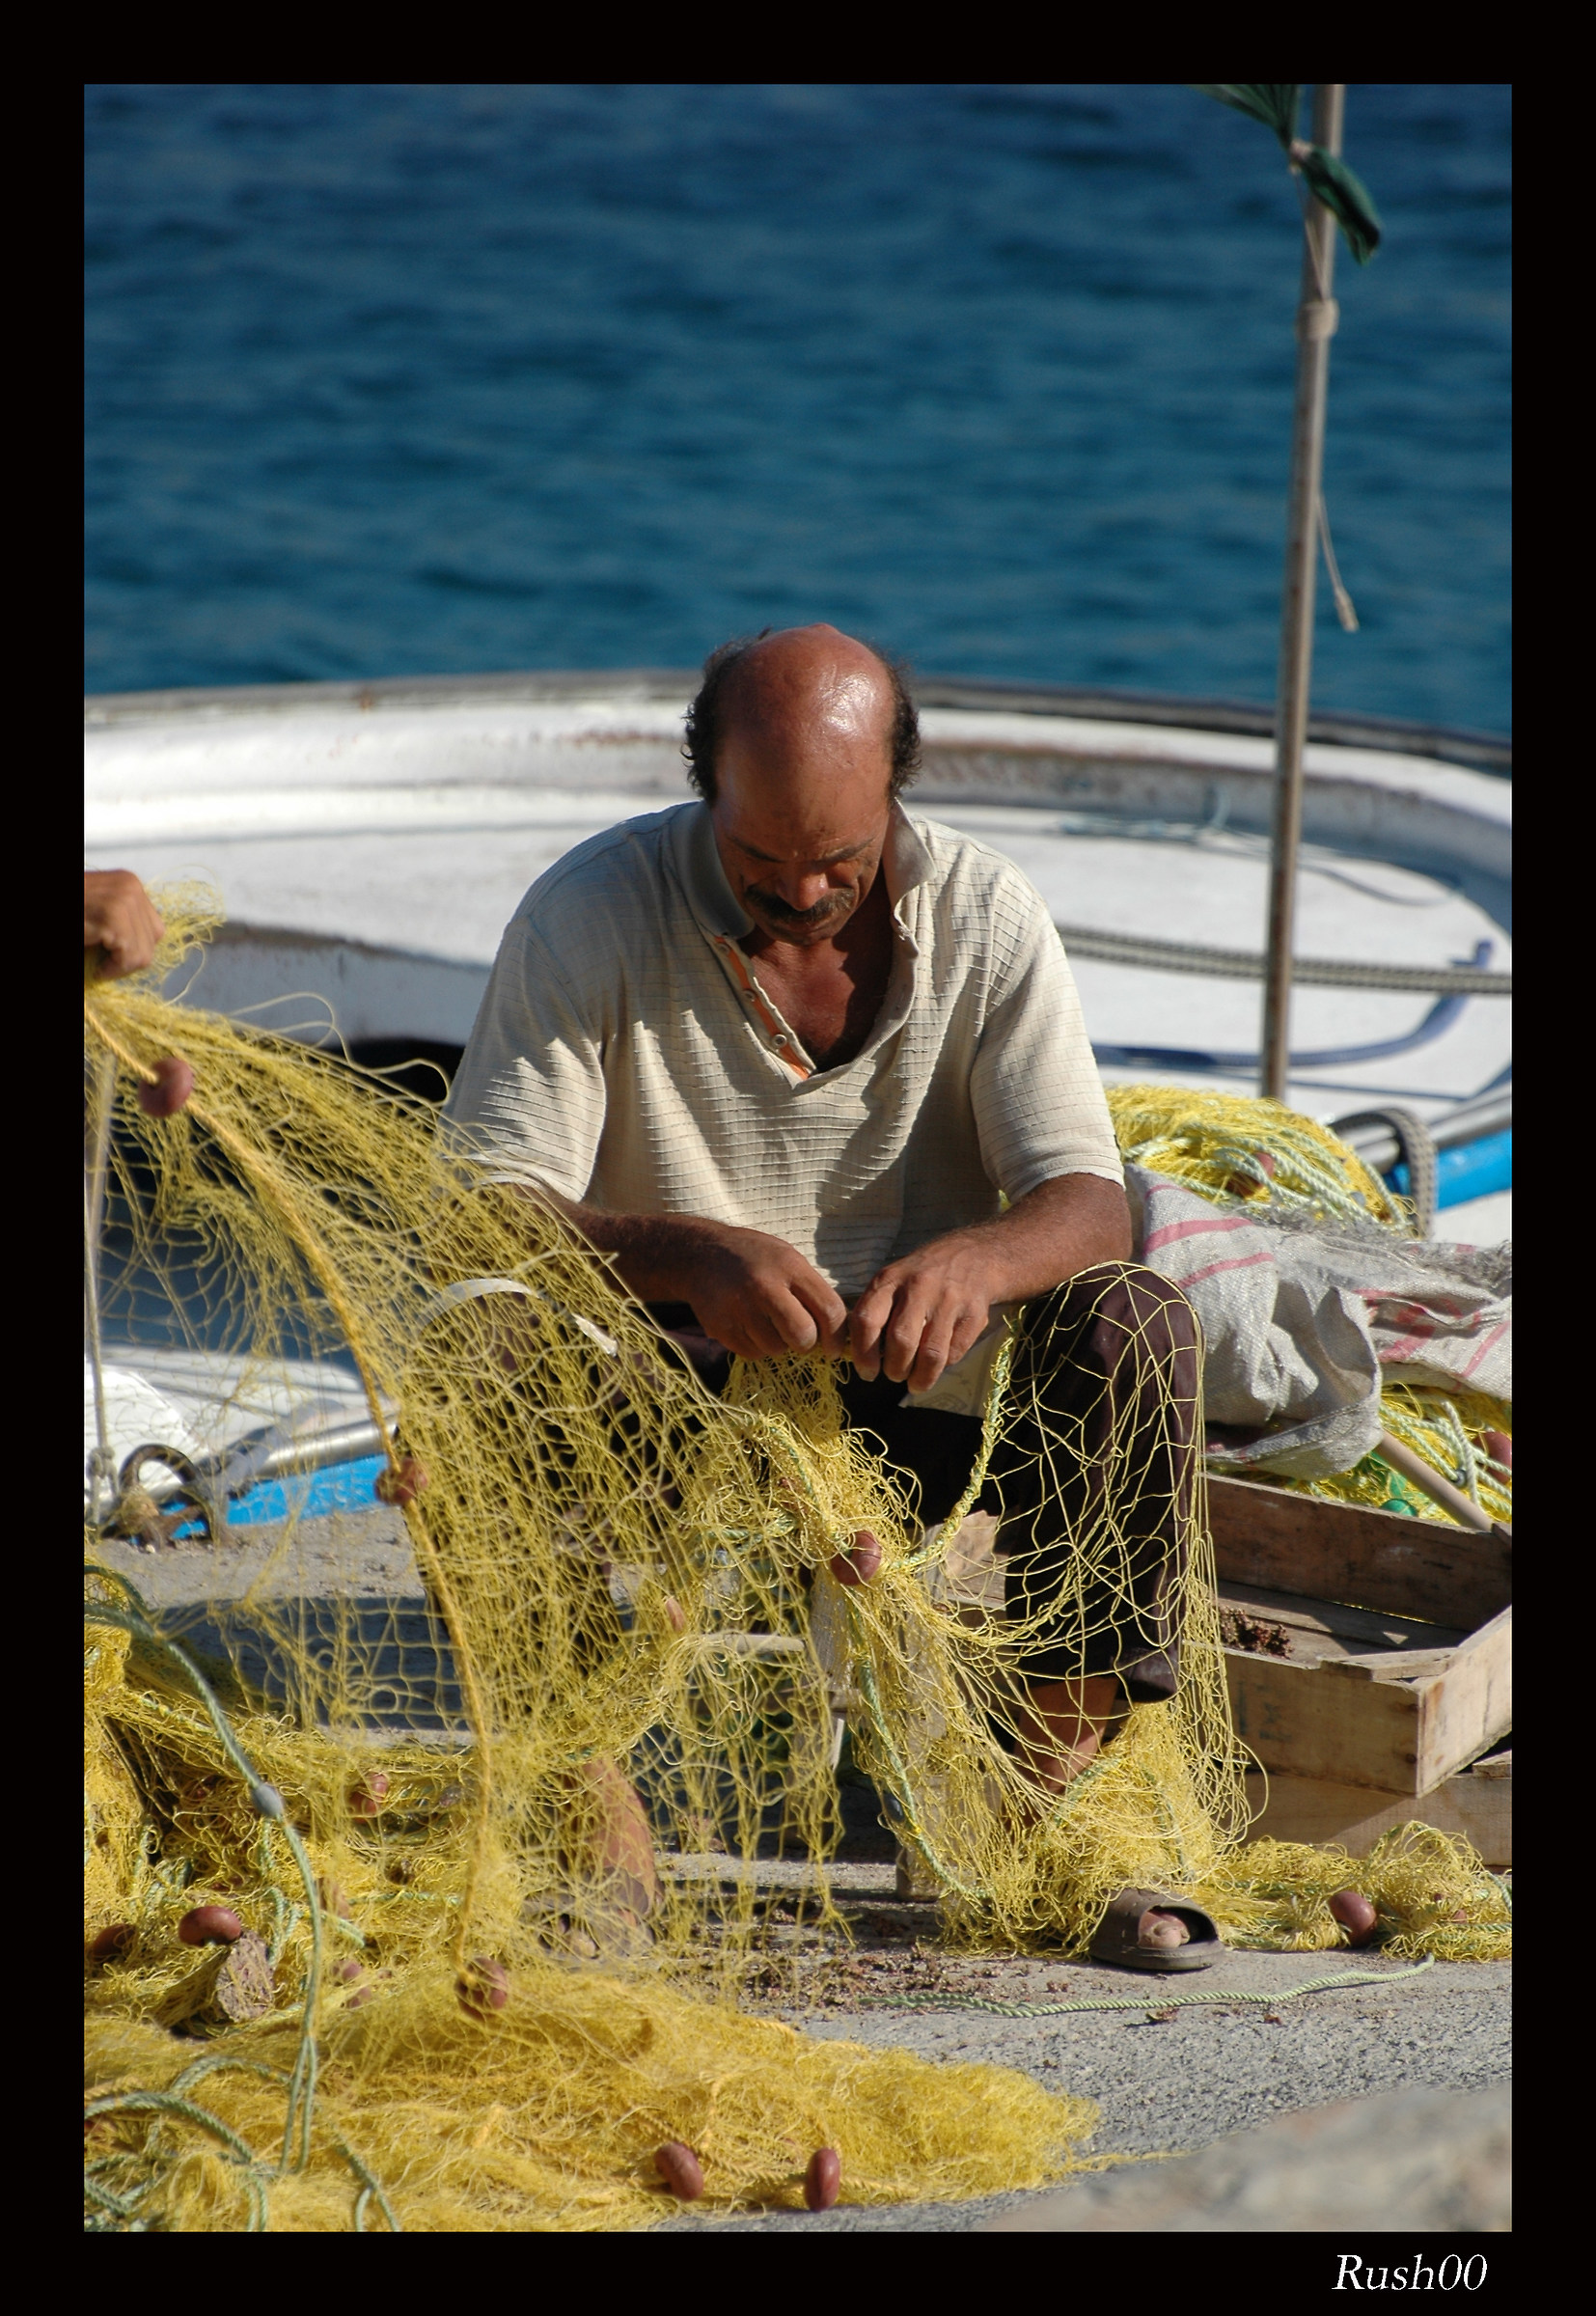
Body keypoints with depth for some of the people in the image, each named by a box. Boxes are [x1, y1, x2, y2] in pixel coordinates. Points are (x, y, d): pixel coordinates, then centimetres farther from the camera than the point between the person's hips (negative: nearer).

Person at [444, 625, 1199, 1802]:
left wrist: (973, 1261, -35)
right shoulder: (589, 914, -11)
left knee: (1131, 1319, -26)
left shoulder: (986, 913, -5)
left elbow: (1089, 1205, -10)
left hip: (914, 1399, 2)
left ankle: (1054, 1746, -15)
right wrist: (687, 1255, -37)